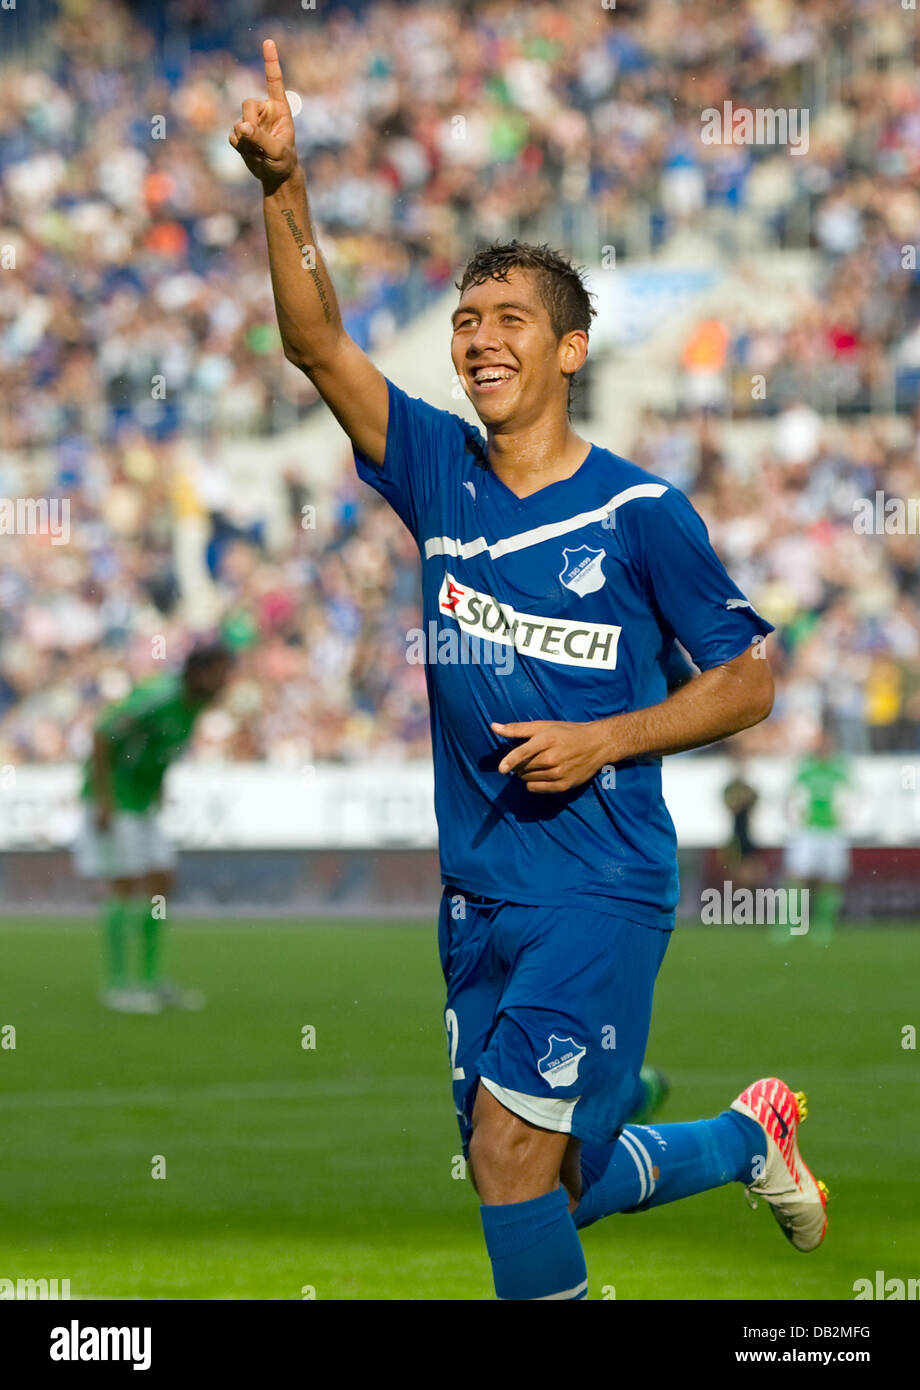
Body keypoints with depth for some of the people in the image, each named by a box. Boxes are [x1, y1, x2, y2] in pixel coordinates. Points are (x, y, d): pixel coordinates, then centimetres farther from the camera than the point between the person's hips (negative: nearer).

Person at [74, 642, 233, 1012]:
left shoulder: (193, 703, 3)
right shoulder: (159, 697, -24)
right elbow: (102, 735, -25)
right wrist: (104, 800, -24)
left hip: (142, 801, 9)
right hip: (113, 799, -9)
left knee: (160, 882, 7)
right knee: (126, 886, -10)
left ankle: (151, 979, 14)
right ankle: (117, 984, -5)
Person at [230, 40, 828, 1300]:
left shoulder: (640, 511, -6)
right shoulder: (438, 471, 4)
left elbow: (747, 681, -1)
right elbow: (316, 343, -7)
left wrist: (601, 741, -14)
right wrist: (283, 186, -21)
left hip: (601, 887, -5)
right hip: (476, 891, 5)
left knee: (511, 1154, -17)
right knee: (558, 1186, 15)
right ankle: (750, 1134, 41)